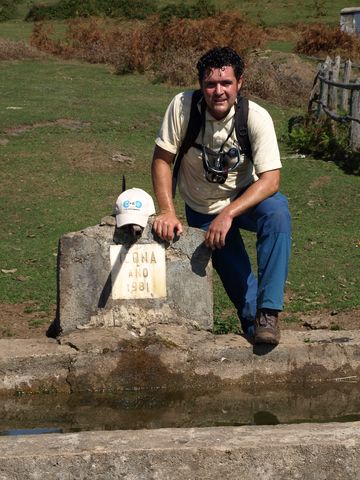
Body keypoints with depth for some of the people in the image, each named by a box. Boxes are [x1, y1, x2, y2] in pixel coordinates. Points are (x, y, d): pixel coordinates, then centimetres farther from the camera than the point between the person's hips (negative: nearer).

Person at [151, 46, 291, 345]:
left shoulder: (256, 117, -25)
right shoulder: (183, 106, -22)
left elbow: (271, 179, -29)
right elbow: (162, 159, -14)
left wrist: (228, 214, -40)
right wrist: (167, 211, -24)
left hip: (245, 197, -1)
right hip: (201, 209, 1)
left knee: (277, 212, -33)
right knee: (236, 278, -2)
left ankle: (268, 311, -28)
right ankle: (253, 322, 30)